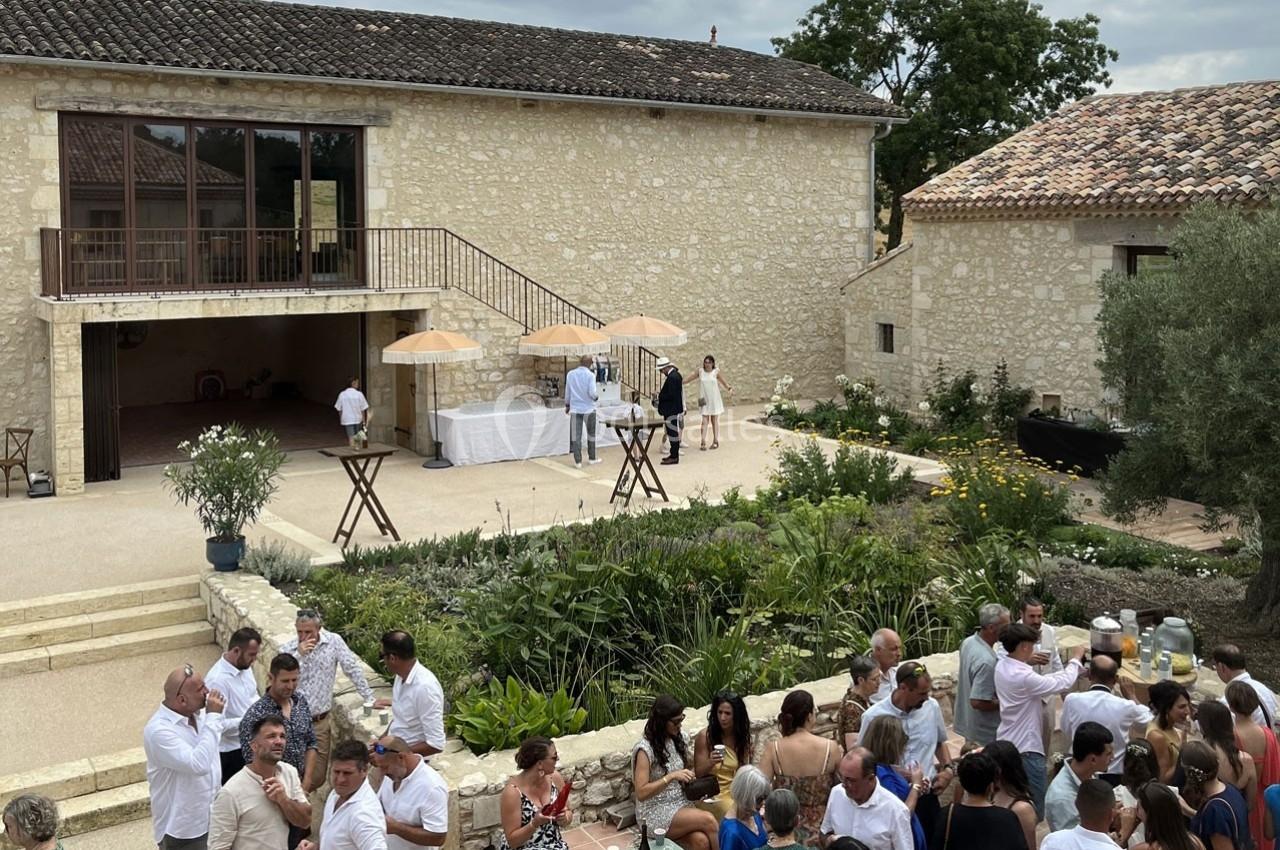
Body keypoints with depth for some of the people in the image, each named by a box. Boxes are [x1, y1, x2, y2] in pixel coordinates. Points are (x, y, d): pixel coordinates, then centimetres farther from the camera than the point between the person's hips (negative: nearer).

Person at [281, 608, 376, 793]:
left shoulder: (334, 642, -4)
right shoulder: (287, 648, -2)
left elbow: (353, 669, 0)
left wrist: (369, 698, 0)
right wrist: (298, 654, -20)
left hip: (319, 721, 1)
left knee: (317, 777, 7)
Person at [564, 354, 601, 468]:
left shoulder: (570, 374, 2)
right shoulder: (590, 375, -10)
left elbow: (567, 392, 7)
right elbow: (592, 393, -14)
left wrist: (567, 405, 19)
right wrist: (597, 397, 8)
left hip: (575, 409, 2)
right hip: (589, 409, -2)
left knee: (576, 436, 3)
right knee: (591, 434, 15)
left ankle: (578, 461, 1)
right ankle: (591, 458, 23)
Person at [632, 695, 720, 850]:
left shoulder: (679, 738, 5)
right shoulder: (645, 749, -16)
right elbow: (641, 793, -19)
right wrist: (672, 776, -25)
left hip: (681, 805, 6)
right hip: (654, 814, -6)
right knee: (708, 820, -27)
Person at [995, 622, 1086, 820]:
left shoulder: (1002, 666, 1)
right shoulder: (1023, 677, -27)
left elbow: (1040, 681, 8)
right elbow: (1062, 684, -17)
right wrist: (1075, 659, 0)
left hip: (1007, 743, 9)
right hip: (1025, 748, -9)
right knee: (1036, 805, 2)